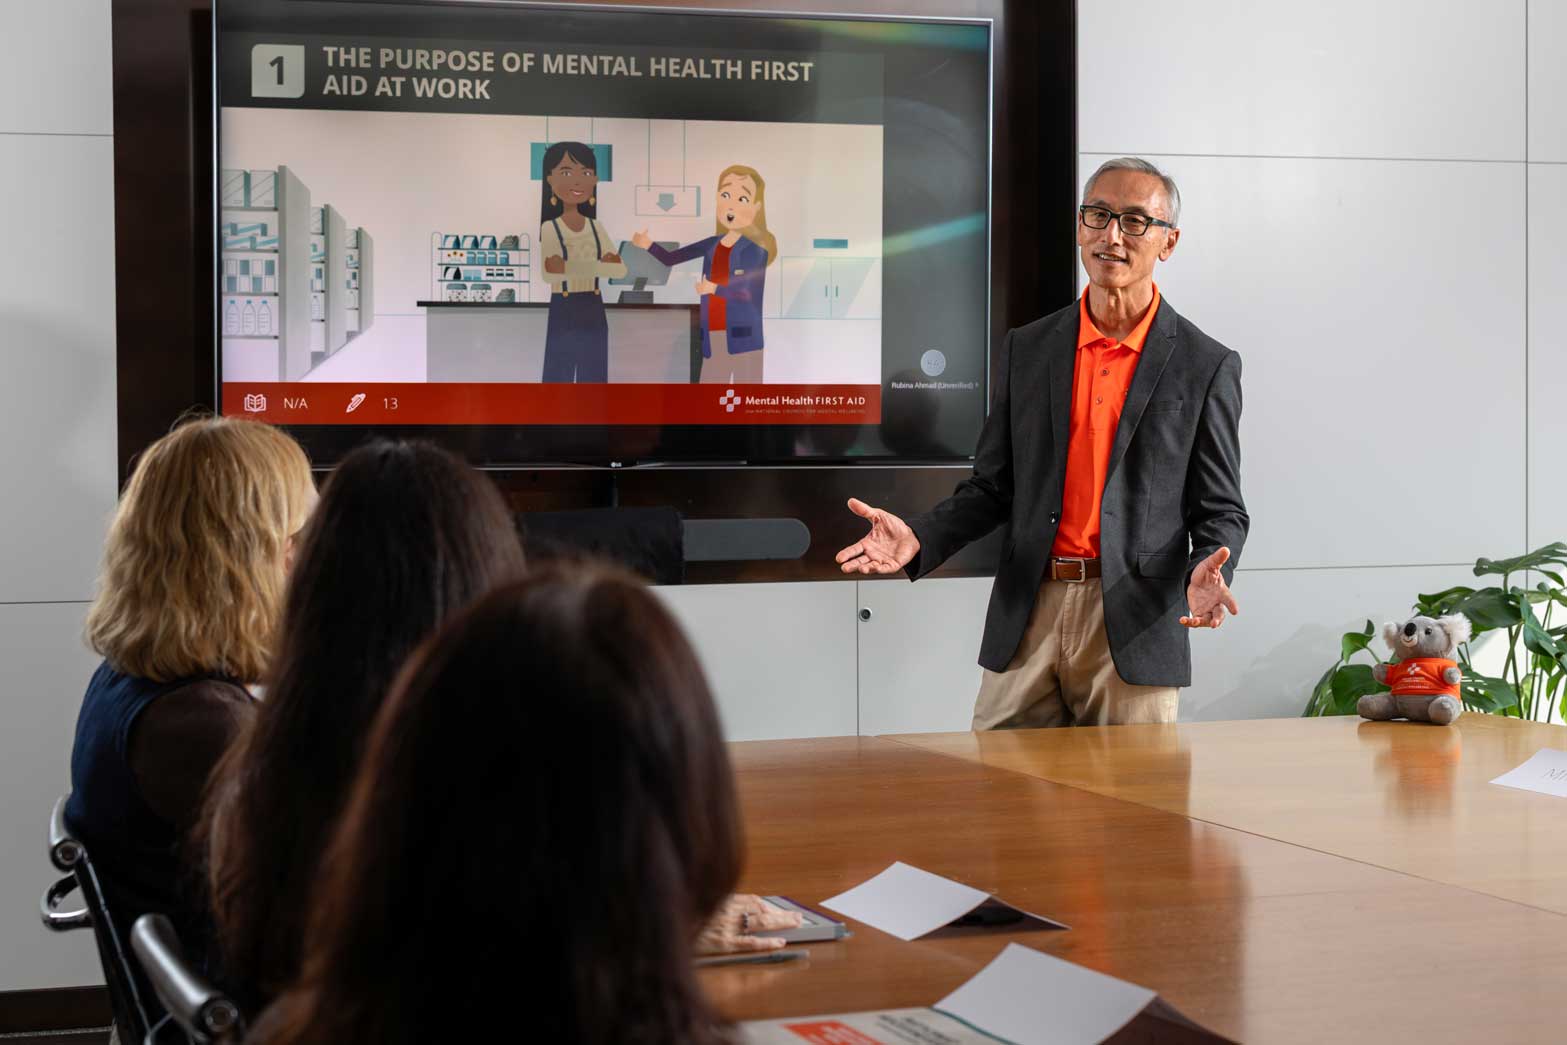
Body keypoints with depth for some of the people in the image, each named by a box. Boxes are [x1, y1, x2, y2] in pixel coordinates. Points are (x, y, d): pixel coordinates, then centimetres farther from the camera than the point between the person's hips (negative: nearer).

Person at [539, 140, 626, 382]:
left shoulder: (596, 227, 6)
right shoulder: (549, 228, -8)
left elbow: (620, 269, -6)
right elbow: (549, 273, -24)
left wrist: (570, 266, -19)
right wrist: (596, 265, -24)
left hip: (593, 310, 5)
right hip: (563, 310, -5)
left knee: (593, 376, 7)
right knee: (560, 376, -2)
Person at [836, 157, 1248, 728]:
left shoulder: (1206, 366, 2)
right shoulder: (1026, 349, 10)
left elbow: (1219, 510, 3)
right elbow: (993, 487, 12)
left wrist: (1205, 573, -19)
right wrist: (918, 537, -6)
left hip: (1134, 632, -2)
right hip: (1026, 623, 2)